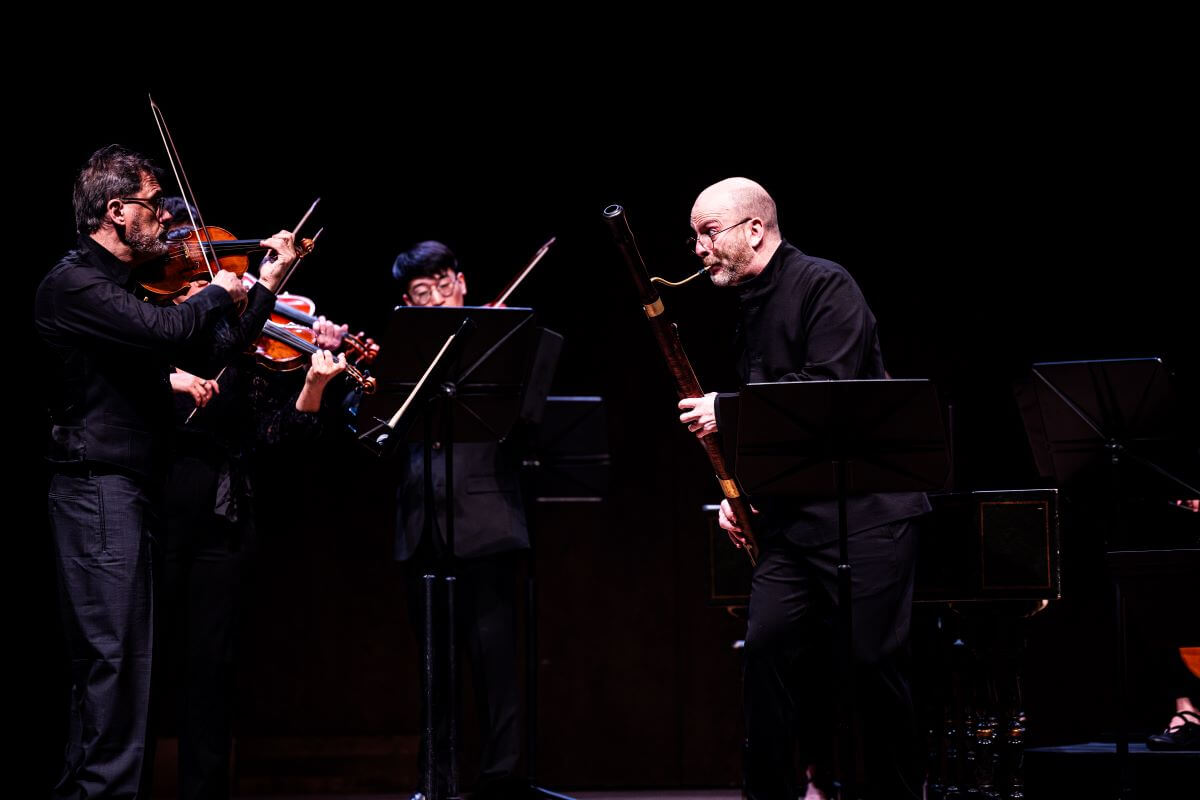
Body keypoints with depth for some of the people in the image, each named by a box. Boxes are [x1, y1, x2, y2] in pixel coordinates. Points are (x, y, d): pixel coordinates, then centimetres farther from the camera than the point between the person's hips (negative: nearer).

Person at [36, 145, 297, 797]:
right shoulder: (73, 284, -12)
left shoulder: (133, 284, 17)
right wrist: (219, 294, -8)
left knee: (117, 658, 11)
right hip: (98, 488, -10)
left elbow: (211, 356, 16)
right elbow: (168, 332, -27)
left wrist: (264, 287, 10)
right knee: (115, 654, -12)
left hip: (136, 487, 10)